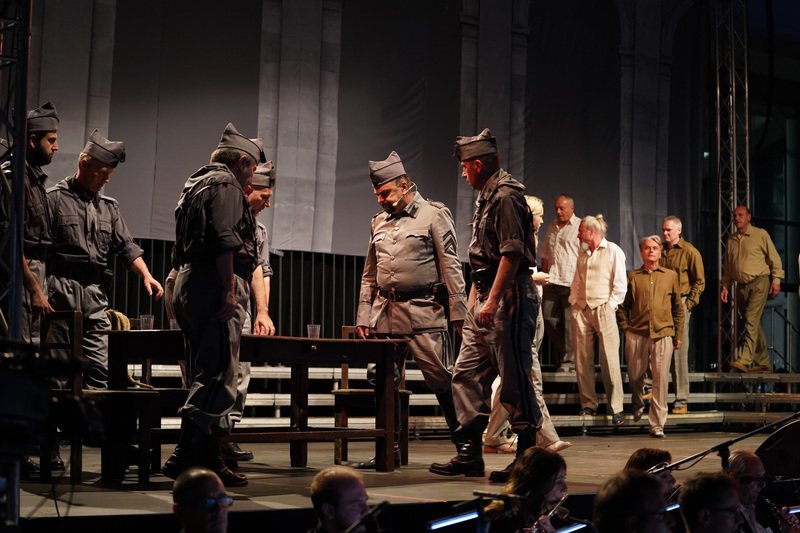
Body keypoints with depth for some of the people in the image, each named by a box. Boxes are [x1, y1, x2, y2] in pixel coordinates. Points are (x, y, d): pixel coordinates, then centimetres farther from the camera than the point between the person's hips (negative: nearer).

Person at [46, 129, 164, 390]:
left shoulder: (108, 206, 18)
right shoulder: (55, 197, 1)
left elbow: (126, 245, 13)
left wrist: (146, 275, -3)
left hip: (95, 295, 5)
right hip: (61, 290, -5)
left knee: (100, 366, 0)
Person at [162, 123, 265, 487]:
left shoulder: (195, 184, 26)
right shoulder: (226, 184, -5)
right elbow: (224, 241, -19)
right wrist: (229, 291, -21)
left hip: (188, 286, 11)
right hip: (213, 286, -11)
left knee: (209, 377, 11)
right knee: (216, 378, -12)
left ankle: (208, 460, 13)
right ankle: (186, 458, -15)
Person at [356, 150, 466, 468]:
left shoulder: (434, 215, 0)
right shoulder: (378, 222, 17)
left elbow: (451, 267, -4)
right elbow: (369, 275, 21)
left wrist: (458, 312, -9)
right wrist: (364, 315, 14)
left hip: (423, 311, -6)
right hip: (384, 312, 6)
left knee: (439, 378, -8)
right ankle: (389, 449, 15)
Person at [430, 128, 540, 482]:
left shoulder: (506, 196, -11)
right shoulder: (487, 197, 19)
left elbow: (512, 253, -20)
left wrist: (493, 300, -23)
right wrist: (475, 297, 20)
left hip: (508, 297, -10)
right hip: (486, 298, 11)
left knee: (515, 380, -5)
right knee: (467, 375, 9)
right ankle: (469, 454, 14)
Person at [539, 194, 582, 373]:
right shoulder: (552, 227, 18)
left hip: (571, 283, -6)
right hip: (552, 282, 6)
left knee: (569, 322, -4)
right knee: (548, 317, 5)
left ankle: (569, 361, 2)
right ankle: (562, 353, 20)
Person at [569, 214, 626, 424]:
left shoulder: (613, 251, 1)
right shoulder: (583, 254, 19)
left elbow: (620, 284, -2)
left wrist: (610, 306, -7)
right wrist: (574, 303, 9)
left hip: (603, 310, -6)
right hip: (581, 310, 6)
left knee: (610, 361, -9)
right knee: (582, 360, 2)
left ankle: (616, 409, -7)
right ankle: (588, 404, 10)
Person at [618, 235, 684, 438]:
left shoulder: (671, 276, 11)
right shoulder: (632, 276, 9)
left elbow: (678, 307, 14)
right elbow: (623, 306, 12)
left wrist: (678, 334, 9)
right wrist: (625, 328, 1)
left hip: (663, 333, 0)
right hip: (637, 334, 1)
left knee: (661, 379, -6)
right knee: (635, 375, 8)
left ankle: (657, 424, -1)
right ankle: (637, 405, 39)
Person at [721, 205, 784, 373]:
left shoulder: (761, 234, -1)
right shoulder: (731, 239, 14)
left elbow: (774, 258, 1)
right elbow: (727, 266, 20)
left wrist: (776, 279, -6)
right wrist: (725, 286, 13)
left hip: (759, 282, -6)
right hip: (741, 286, 6)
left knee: (751, 320, -19)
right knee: (754, 324, 9)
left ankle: (744, 360, -29)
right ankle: (763, 363, 16)